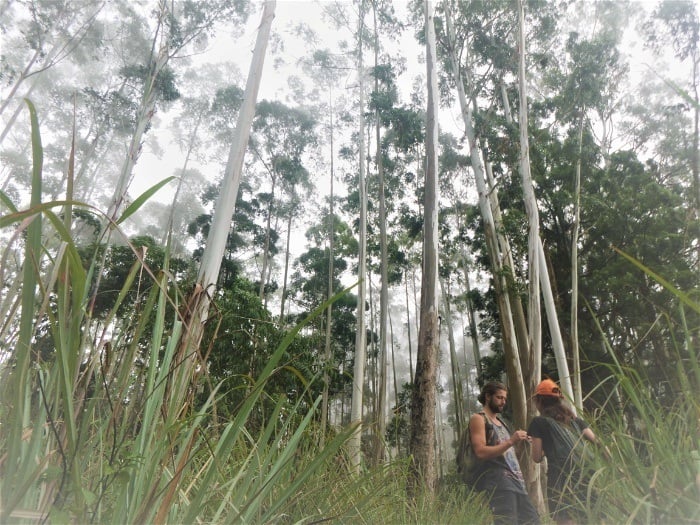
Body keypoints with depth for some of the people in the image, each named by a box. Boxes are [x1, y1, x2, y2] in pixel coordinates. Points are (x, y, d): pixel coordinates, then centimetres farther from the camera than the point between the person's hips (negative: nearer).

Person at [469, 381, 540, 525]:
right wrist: (510, 441, -18)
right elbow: (481, 452, -16)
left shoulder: (499, 421, 24)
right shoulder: (478, 419, -3)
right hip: (498, 483, -9)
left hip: (516, 482, 9)